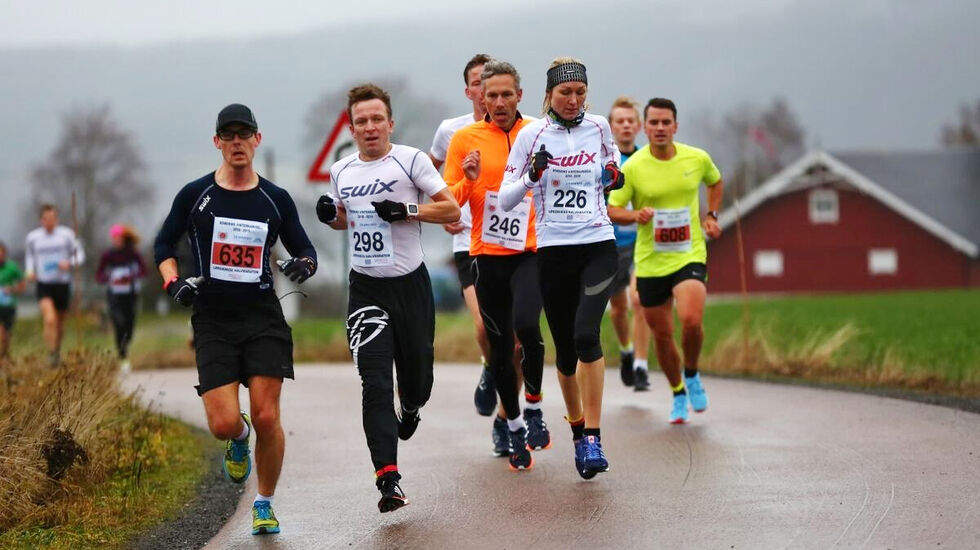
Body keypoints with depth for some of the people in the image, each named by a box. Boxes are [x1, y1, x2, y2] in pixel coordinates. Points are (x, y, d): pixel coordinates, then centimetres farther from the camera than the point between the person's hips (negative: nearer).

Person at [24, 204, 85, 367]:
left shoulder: (66, 234, -5)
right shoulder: (33, 237, 1)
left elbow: (80, 254, 3)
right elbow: (29, 254, 20)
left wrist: (70, 264, -17)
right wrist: (29, 271, 3)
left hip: (63, 284, 1)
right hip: (44, 285, -1)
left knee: (60, 323, 14)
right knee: (49, 320, -22)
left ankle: (57, 350, 38)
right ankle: (51, 354, -13)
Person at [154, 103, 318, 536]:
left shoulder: (275, 199, 6)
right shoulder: (195, 195, 3)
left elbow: (303, 248, 14)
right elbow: (164, 245, 14)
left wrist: (305, 263, -9)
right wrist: (173, 282, -4)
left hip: (263, 317, 1)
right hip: (212, 321, -1)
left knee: (267, 418, -8)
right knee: (223, 424, -12)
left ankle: (265, 504, 12)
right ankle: (239, 438, 28)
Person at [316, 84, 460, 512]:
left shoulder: (410, 160, -5)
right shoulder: (341, 171, 8)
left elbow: (451, 209, -5)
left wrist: (407, 210, -19)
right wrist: (330, 216, 1)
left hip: (410, 283, -2)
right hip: (366, 288, 2)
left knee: (415, 372, 11)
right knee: (374, 383, -11)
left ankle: (410, 406, 51)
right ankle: (388, 480, -16)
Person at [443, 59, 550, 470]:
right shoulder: (465, 139, 3)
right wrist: (468, 180, -16)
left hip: (532, 251, -2)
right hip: (487, 255, 2)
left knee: (526, 324, -25)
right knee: (499, 344, 7)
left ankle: (533, 406, -3)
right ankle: (512, 422, 26)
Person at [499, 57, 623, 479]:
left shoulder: (599, 127, 4)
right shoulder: (532, 134, -1)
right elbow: (505, 199, -1)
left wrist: (615, 177, 1)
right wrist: (532, 176, -19)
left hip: (598, 246, 0)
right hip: (553, 251, 1)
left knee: (586, 334, -21)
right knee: (565, 350, 6)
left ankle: (593, 439, -18)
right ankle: (578, 429, 30)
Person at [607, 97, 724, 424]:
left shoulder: (697, 159, -1)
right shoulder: (632, 167, -7)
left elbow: (715, 182, 22)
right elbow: (612, 210, -4)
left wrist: (712, 216, 9)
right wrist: (636, 215, -23)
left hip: (690, 255, -1)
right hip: (650, 262, 1)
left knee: (691, 320, -23)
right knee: (662, 334, 7)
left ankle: (692, 376, 7)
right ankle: (678, 394, 31)